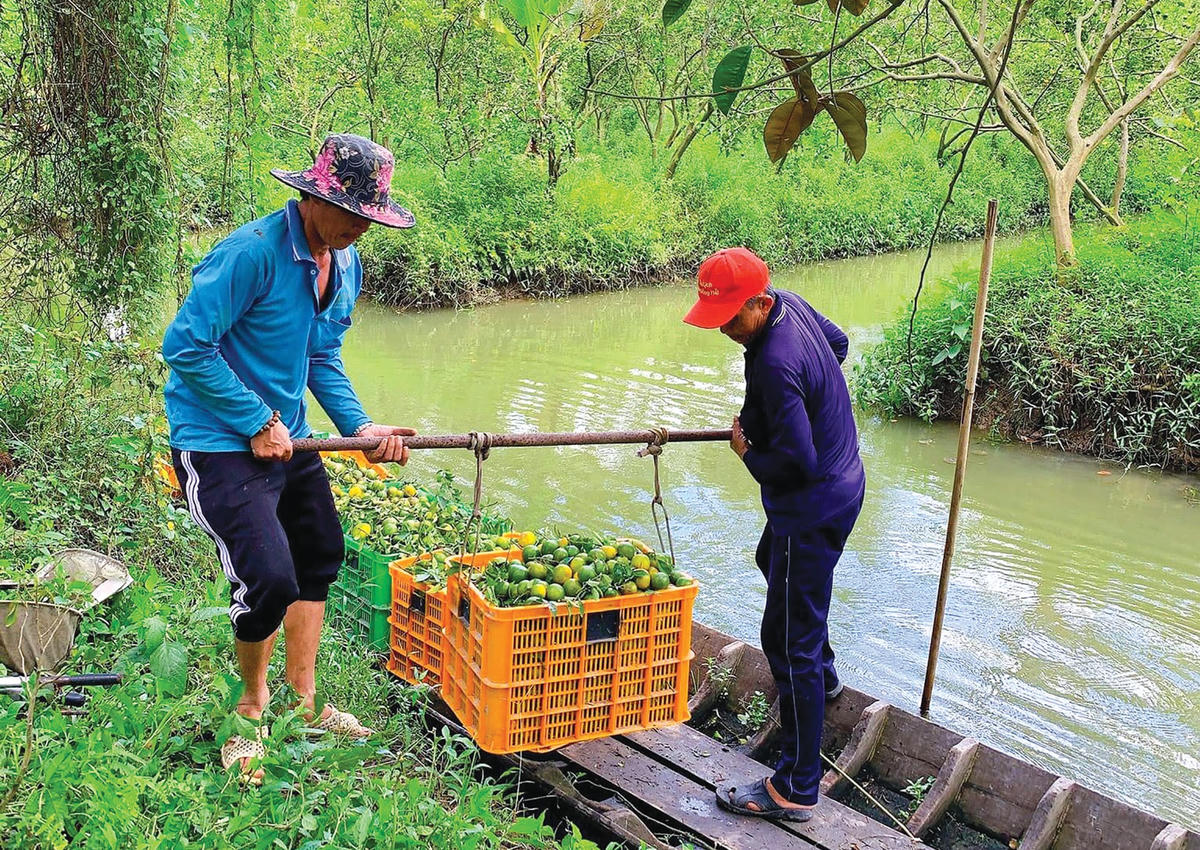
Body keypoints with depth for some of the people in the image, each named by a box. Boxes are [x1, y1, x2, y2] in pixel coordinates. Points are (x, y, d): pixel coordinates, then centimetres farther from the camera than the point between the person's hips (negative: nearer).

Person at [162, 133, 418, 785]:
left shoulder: (345, 264, 5)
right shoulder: (251, 252, -23)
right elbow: (185, 347, -23)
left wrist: (359, 425, 0)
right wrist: (257, 423, -20)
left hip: (287, 436, 10)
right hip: (218, 441, -9)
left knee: (319, 557, 19)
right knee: (270, 579, -19)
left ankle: (303, 705, 37)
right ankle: (252, 704, 12)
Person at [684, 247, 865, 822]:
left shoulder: (776, 365, -31)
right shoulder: (789, 303, -1)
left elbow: (796, 461, -31)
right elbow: (838, 343, 19)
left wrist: (749, 456, -12)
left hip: (814, 506, -11)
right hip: (841, 479, 11)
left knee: (789, 642, -5)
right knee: (771, 560, 36)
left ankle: (796, 790, 3)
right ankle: (822, 673, 56)